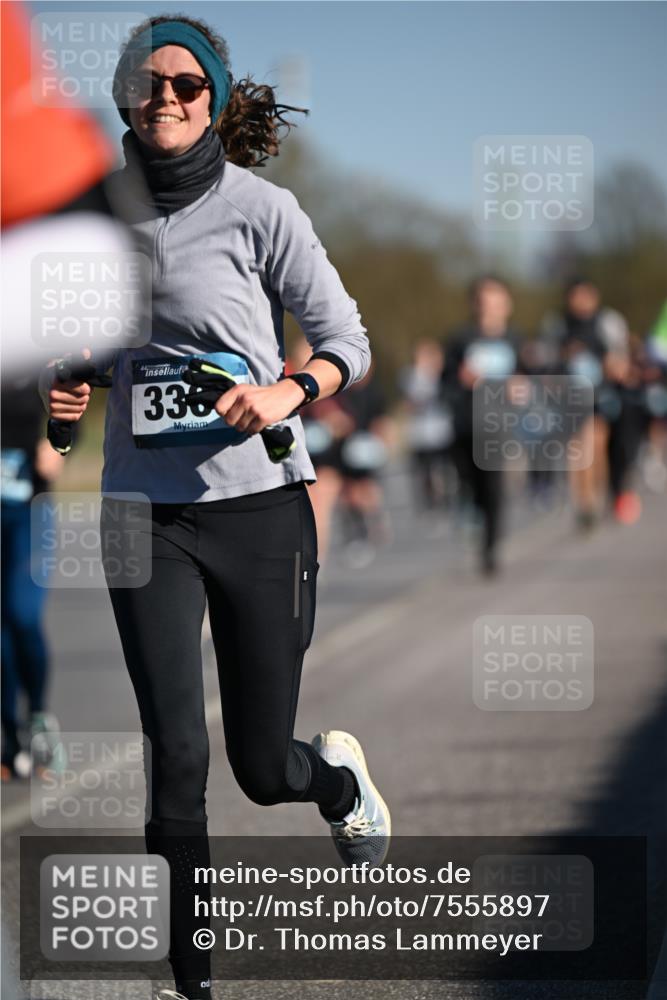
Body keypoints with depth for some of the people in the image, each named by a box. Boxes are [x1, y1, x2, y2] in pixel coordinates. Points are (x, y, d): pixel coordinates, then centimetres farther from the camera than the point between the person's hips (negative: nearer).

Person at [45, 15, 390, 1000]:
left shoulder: (260, 209, -6)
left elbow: (349, 341, -1)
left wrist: (290, 391, -20)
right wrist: (66, 392, 0)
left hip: (259, 506, -2)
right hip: (145, 511, 2)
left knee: (264, 770, 6)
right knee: (176, 760, -6)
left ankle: (337, 773, 43)